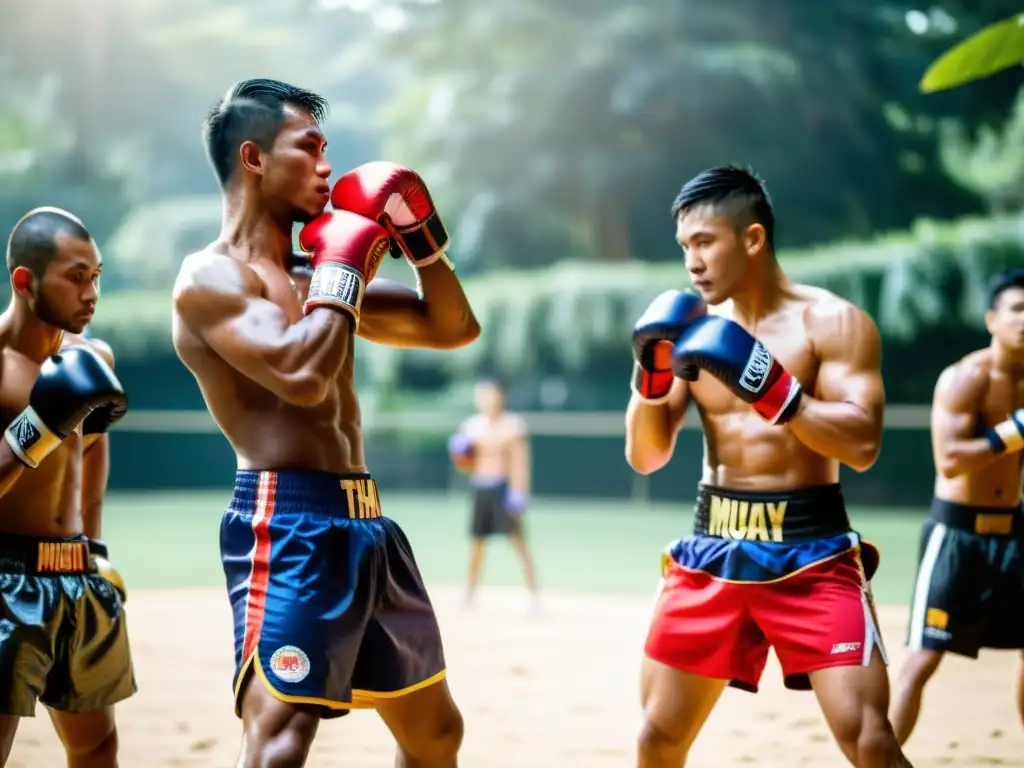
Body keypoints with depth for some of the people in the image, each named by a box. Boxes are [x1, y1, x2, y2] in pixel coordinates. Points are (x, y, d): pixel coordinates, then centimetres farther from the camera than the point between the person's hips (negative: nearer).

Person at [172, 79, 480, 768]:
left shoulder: (315, 275, 18)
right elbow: (302, 374, -25)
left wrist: (423, 240, 8)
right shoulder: (211, 278, -7)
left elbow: (453, 327, 24)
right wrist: (344, 265, -10)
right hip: (288, 528, -9)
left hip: (366, 524, 9)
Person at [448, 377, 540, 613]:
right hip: (480, 488, 5)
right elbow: (467, 465, 15)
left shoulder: (512, 424, -5)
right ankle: (469, 593, 23)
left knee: (518, 541, -10)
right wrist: (460, 455, -7)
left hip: (503, 486, -5)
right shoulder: (471, 426, 8)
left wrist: (519, 492, -18)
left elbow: (520, 460, -9)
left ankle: (533, 595, -10)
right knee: (476, 542, 11)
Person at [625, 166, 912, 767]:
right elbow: (645, 457, 7)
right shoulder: (695, 328, 7)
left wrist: (771, 389, -27)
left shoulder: (833, 322, -7)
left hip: (811, 550, -5)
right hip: (712, 548, 5)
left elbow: (862, 444, -18)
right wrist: (651, 377, -10)